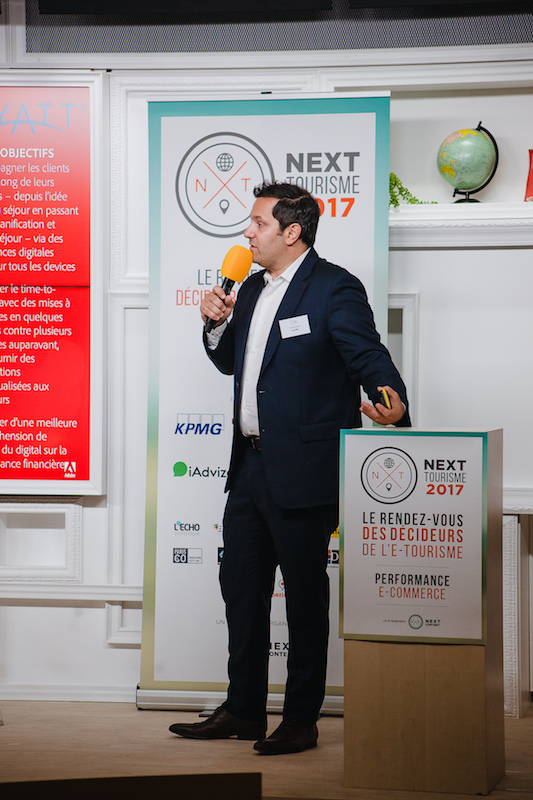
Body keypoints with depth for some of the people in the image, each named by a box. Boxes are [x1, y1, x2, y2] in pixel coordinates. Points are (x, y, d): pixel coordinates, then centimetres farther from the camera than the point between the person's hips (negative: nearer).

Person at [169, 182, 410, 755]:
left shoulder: (334, 289, -10)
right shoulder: (253, 289, 15)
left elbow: (371, 360, -16)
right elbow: (230, 362, 25)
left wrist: (393, 407, -35)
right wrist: (217, 324, 5)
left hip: (303, 472, -9)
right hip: (250, 465, 9)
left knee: (305, 594, 2)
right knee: (240, 585, 14)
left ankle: (301, 719, 14)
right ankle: (243, 711, 26)